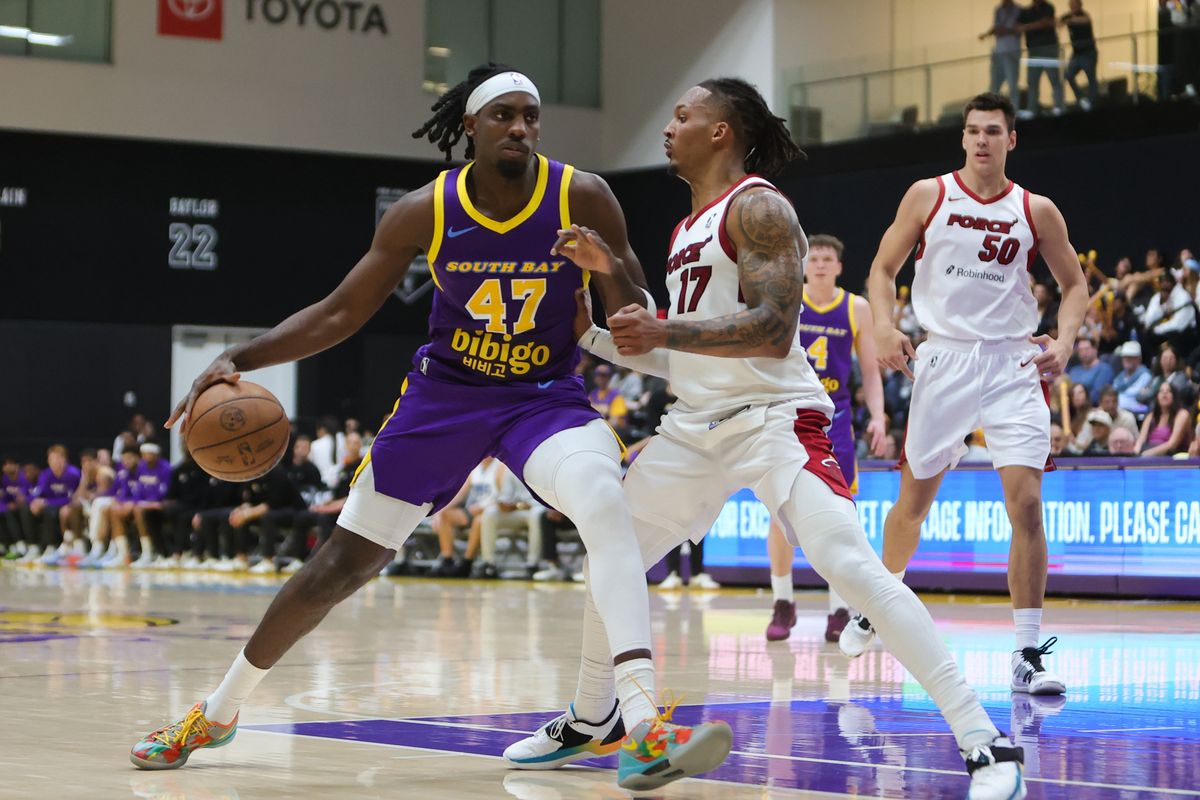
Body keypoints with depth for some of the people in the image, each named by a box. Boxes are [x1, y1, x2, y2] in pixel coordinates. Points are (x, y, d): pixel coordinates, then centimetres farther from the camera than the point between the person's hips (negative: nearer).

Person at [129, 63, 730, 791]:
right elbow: (339, 314, -5)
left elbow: (636, 312, -9)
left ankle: (642, 729, -37)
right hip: (444, 394, 1)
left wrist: (609, 271, -33)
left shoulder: (583, 198, -16)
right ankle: (218, 712, 27)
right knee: (346, 561, 7)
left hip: (545, 395, -1)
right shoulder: (426, 212, -13)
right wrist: (238, 358, -17)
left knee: (606, 504, -33)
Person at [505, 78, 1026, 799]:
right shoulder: (687, 230, 18)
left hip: (776, 417, -10)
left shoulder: (756, 207, -9)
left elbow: (774, 331, -23)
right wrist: (593, 337, 15)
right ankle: (587, 724, 36)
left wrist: (665, 332, -32)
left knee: (852, 568, -24)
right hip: (697, 427, 10)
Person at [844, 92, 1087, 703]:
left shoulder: (1036, 211, 3)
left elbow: (1073, 285, 11)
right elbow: (884, 268, 7)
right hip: (945, 358, 0)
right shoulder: (929, 195, 2)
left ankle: (1028, 657, -10)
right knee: (914, 501, 11)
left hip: (1014, 362, 0)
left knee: (1026, 502, -13)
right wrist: (883, 327, -11)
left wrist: (1064, 341, -7)